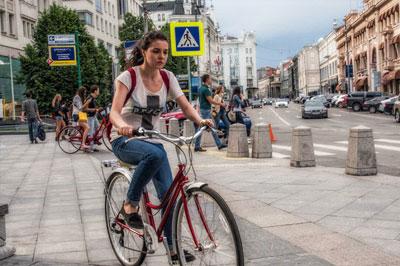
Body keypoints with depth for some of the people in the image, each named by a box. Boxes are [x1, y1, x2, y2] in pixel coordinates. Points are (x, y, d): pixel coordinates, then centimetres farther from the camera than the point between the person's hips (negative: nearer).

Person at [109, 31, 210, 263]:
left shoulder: (167, 77, -1)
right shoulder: (129, 76, -15)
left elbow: (186, 106, -5)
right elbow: (115, 112, -25)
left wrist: (200, 120, -27)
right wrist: (123, 126, -48)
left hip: (152, 140, 5)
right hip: (125, 140, -5)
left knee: (168, 192, -4)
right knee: (155, 155, -38)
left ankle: (172, 246, 12)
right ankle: (130, 205, -17)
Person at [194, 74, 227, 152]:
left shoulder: (201, 88, 12)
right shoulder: (206, 89, -18)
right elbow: (211, 101, -18)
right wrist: (221, 104, -7)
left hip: (203, 109, 10)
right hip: (206, 110, -10)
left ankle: (219, 144, 16)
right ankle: (197, 146, 0)